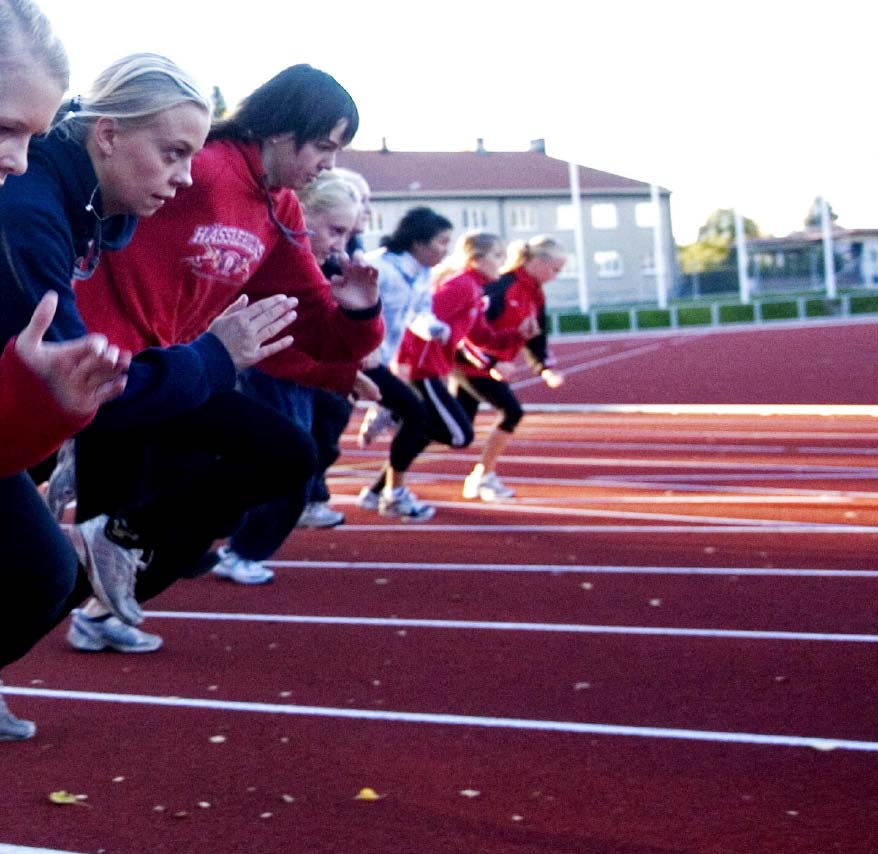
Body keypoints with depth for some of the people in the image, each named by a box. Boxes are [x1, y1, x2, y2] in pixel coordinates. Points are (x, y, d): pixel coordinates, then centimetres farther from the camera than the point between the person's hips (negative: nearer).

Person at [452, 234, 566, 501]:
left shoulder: (535, 294, 7)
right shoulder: (502, 286, -22)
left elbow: (535, 336, 14)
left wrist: (545, 368, -1)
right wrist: (491, 363, -29)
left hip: (488, 365, 9)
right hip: (469, 361, -9)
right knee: (511, 411, -14)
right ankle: (484, 477, -2)